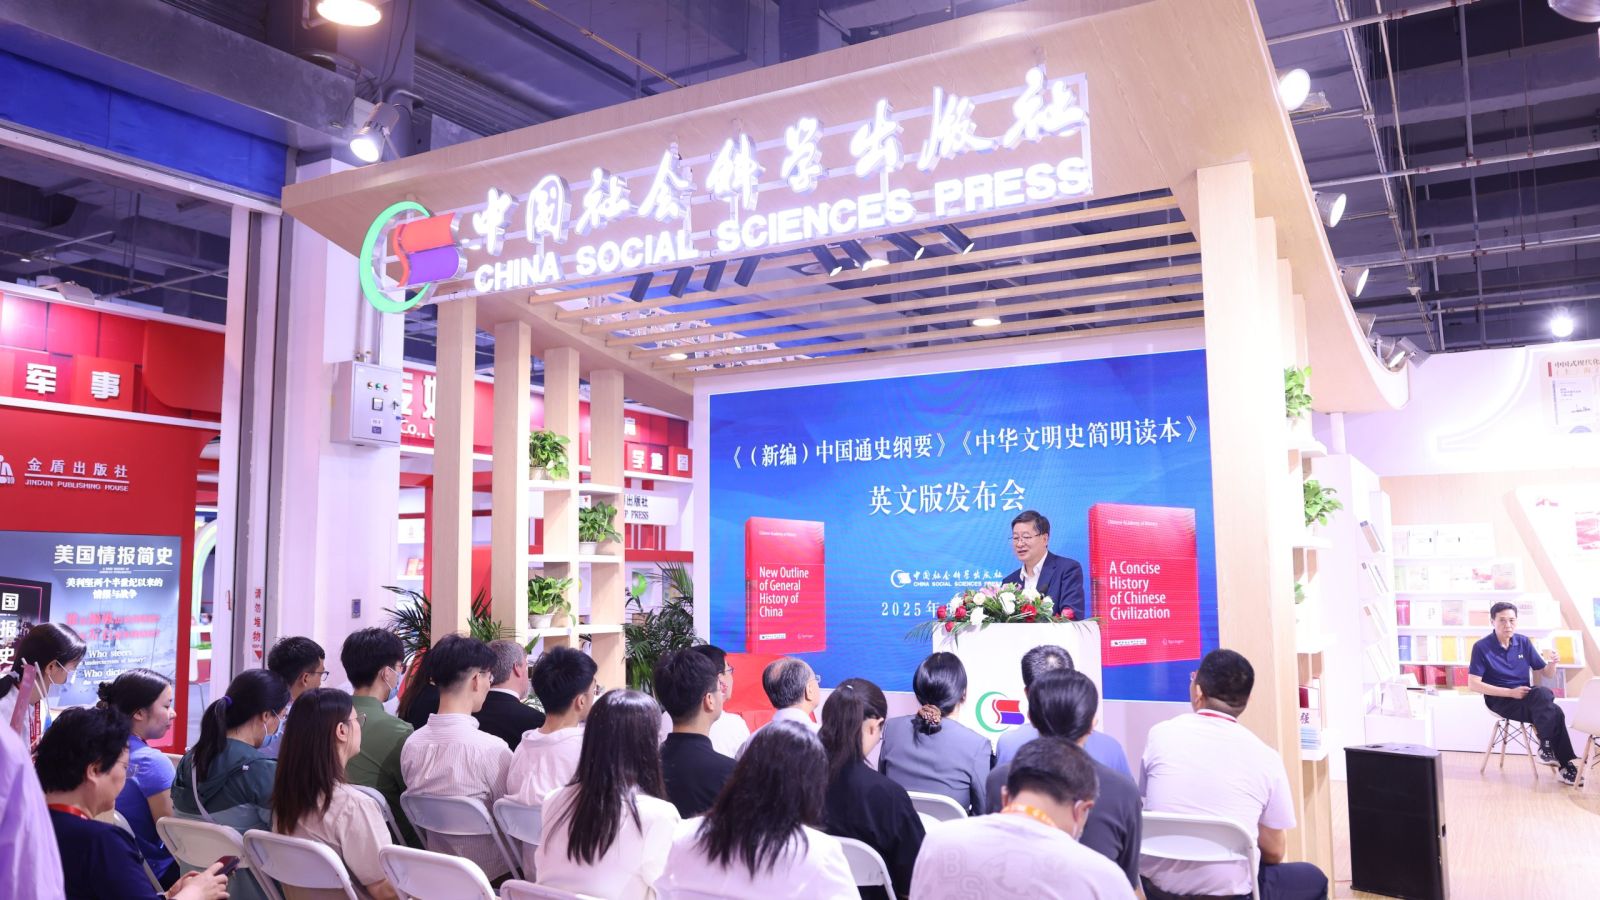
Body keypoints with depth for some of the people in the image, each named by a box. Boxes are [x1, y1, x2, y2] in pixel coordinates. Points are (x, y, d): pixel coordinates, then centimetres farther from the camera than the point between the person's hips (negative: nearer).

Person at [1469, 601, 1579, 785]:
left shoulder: (1524, 642, 6)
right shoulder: (1482, 647, -8)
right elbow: (1473, 683, -12)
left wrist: (1550, 661, -13)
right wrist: (1511, 692, -18)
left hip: (1528, 698, 5)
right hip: (1500, 701, -5)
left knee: (1553, 709, -30)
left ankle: (1547, 747, -13)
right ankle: (1564, 764, -22)